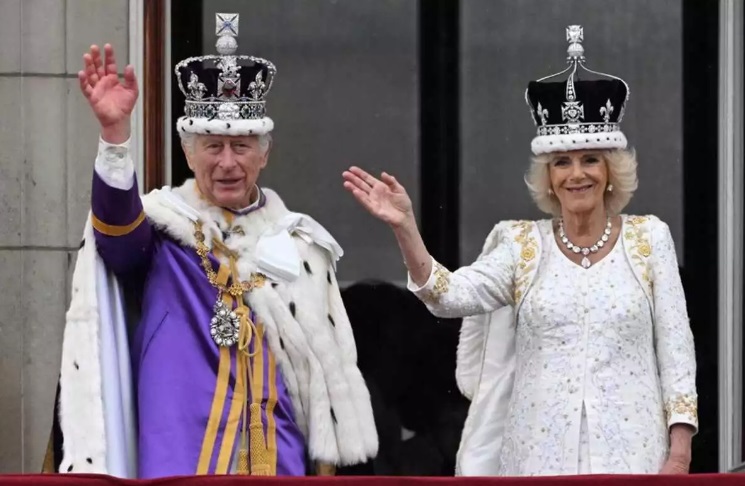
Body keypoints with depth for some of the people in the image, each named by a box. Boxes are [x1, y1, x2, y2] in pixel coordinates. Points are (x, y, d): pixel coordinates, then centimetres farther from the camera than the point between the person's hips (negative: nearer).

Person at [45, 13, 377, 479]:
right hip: (180, 460, -3)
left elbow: (329, 362, 15)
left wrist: (328, 459, 11)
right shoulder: (161, 226, 2)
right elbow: (117, 228, -23)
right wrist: (115, 133, -39)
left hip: (277, 458, 3)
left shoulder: (298, 241, 13)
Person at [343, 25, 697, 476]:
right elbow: (450, 296, -8)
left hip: (630, 453, -1)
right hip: (541, 453, 1)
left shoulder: (649, 239, 4)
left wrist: (680, 451, -5)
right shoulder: (522, 245, 7)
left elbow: (676, 347, 3)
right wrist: (405, 227, -23)